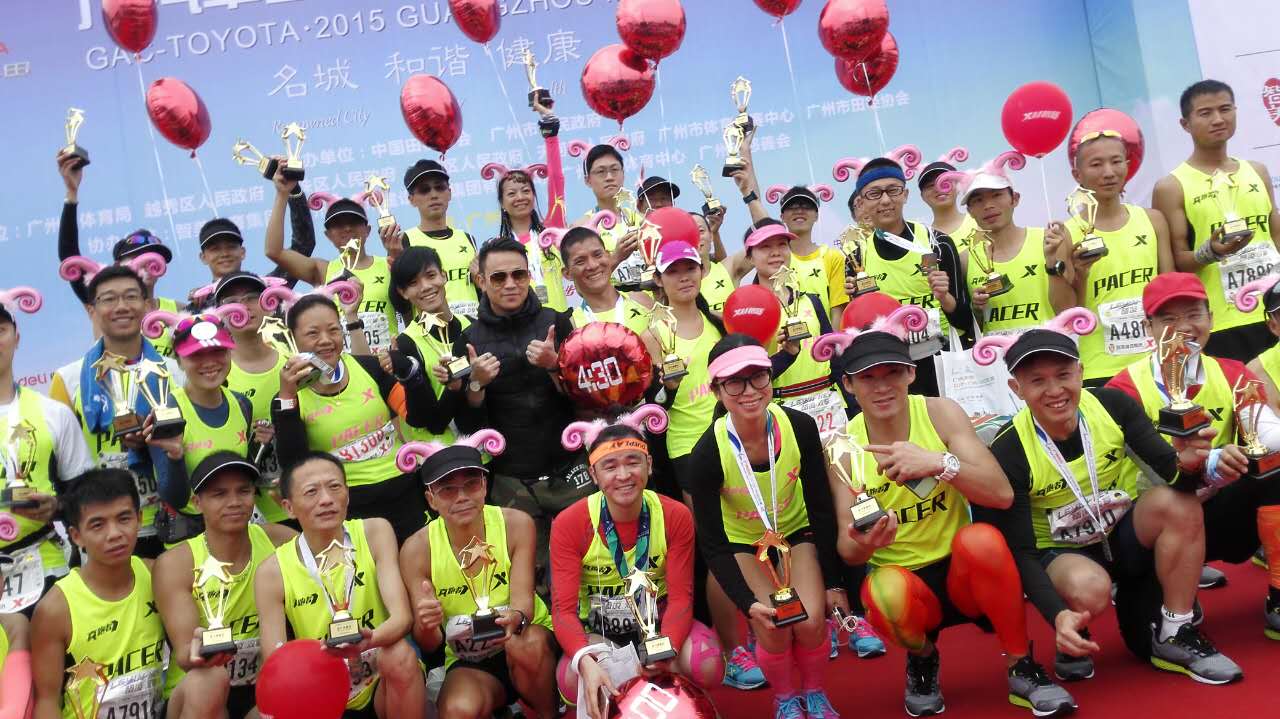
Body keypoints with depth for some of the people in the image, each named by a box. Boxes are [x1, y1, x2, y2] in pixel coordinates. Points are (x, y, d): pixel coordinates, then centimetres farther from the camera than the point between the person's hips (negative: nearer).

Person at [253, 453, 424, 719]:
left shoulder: (375, 533, -7)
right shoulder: (272, 572, -8)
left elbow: (402, 616, -18)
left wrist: (371, 639, -41)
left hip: (385, 686, 0)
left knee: (399, 654, -32)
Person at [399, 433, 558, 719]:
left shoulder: (516, 524, -14)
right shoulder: (417, 549, -12)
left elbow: (523, 598, -17)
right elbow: (428, 644, -11)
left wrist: (516, 618, -42)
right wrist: (426, 627, -36)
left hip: (530, 641, 1)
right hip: (469, 662, -1)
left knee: (526, 645, -34)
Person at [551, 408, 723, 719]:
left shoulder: (676, 517, -13)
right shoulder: (569, 524, -17)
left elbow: (680, 596, -14)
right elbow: (564, 609, -20)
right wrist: (586, 662, -41)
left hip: (658, 621, 1)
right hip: (597, 630, -1)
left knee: (709, 667, -29)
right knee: (573, 683, -33)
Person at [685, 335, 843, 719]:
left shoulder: (800, 427, -24)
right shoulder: (708, 454, -29)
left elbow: (821, 508, -11)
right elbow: (712, 544, -20)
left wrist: (833, 583, -8)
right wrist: (748, 603, -31)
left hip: (796, 532, 2)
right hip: (742, 543, -1)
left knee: (811, 622, -16)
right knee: (773, 628, -18)